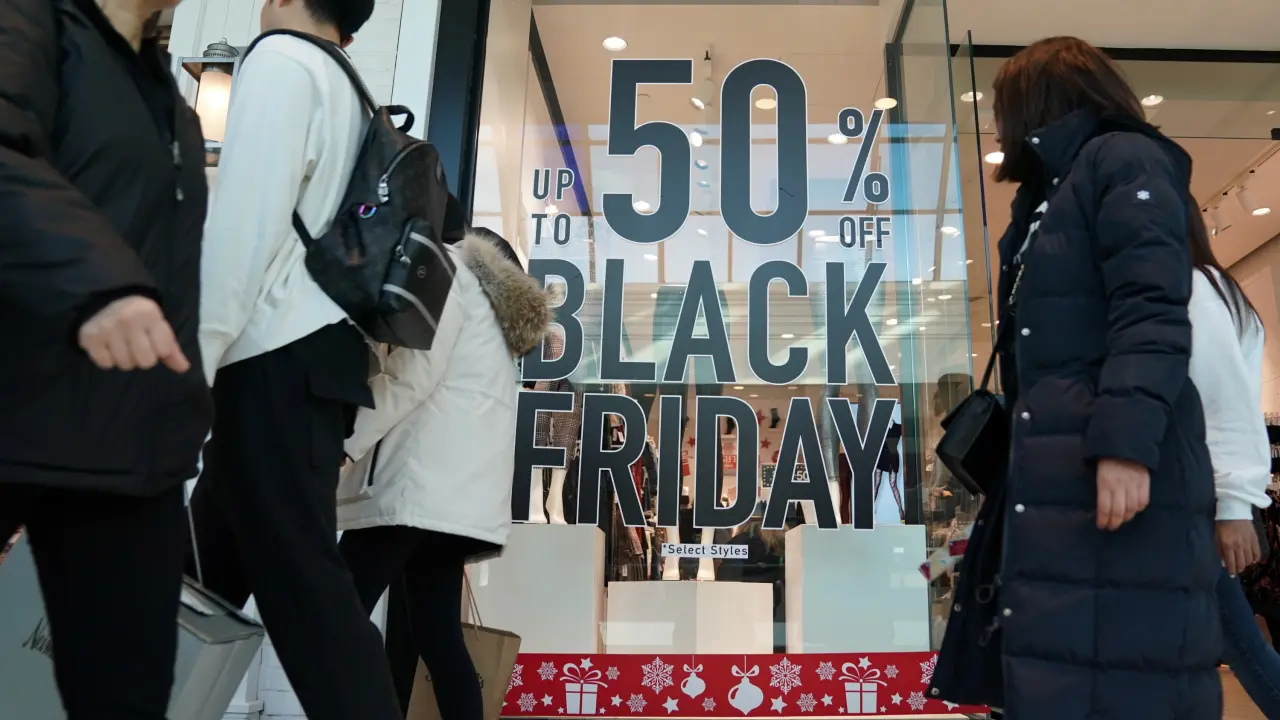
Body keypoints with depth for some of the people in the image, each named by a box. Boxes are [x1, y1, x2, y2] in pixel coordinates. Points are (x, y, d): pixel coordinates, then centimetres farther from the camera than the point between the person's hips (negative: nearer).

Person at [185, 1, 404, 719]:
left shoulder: (281, 59, -1)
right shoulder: (349, 93, 24)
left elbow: (247, 220, -14)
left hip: (279, 356, -9)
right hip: (315, 351, 9)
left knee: (298, 576, -10)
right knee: (214, 558, 15)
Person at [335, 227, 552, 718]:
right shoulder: (493, 301, 32)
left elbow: (414, 374, -9)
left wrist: (341, 442, -8)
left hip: (425, 479, -9)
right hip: (461, 488, 9)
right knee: (437, 636, 6)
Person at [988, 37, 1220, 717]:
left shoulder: (1122, 160, 3)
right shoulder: (1051, 196, 27)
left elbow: (1152, 311, -13)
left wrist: (1127, 439, -24)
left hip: (1117, 467, -8)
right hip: (1056, 478, 9)